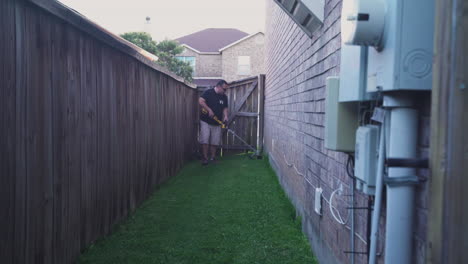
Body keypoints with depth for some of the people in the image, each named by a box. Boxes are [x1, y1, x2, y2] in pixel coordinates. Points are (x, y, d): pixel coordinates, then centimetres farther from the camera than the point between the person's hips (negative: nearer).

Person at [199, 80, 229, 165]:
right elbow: (200, 101, -18)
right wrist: (209, 110, -24)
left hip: (217, 123, 5)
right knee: (204, 140, -9)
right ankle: (205, 158, -1)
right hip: (205, 122, -4)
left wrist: (225, 116, -8)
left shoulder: (224, 97, 9)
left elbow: (225, 108, 12)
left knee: (215, 142, 5)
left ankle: (212, 158, 15)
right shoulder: (208, 92, -7)